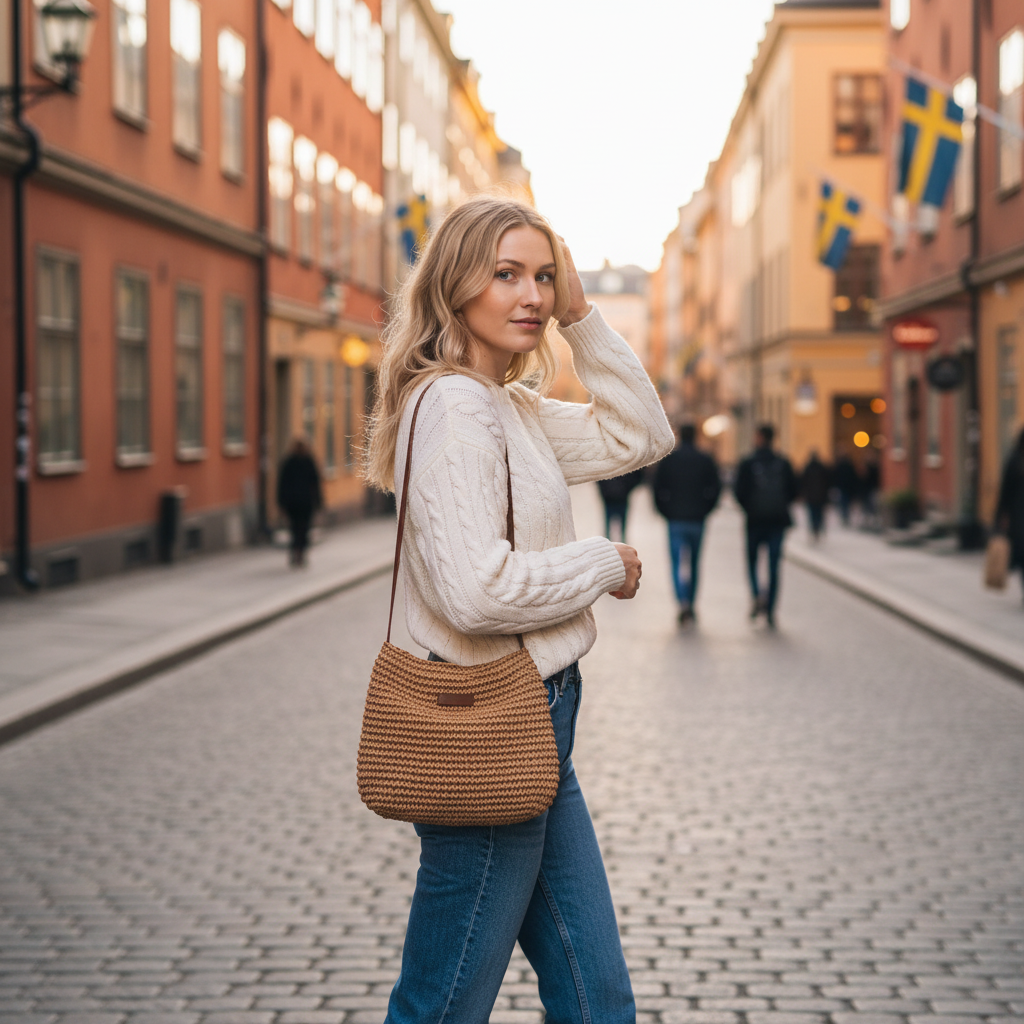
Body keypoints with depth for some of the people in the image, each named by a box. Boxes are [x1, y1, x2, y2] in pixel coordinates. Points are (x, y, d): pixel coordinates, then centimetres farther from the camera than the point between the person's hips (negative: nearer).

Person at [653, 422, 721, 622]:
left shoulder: (668, 460, -1)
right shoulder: (705, 460, 2)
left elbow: (658, 488, -3)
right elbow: (716, 487, 0)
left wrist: (665, 511, 8)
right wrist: (705, 510, 10)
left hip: (675, 519, -1)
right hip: (697, 520, 2)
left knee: (677, 562, -3)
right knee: (695, 563, 13)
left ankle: (683, 603, -23)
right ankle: (691, 605, 18)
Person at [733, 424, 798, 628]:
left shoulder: (748, 464, -5)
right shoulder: (783, 464, 2)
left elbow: (739, 491, -8)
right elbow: (793, 491, 2)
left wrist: (749, 508, 9)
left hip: (755, 520, -2)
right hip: (778, 521, 2)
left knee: (751, 561, 13)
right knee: (774, 566, 5)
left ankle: (757, 594, -14)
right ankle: (770, 611, 3)